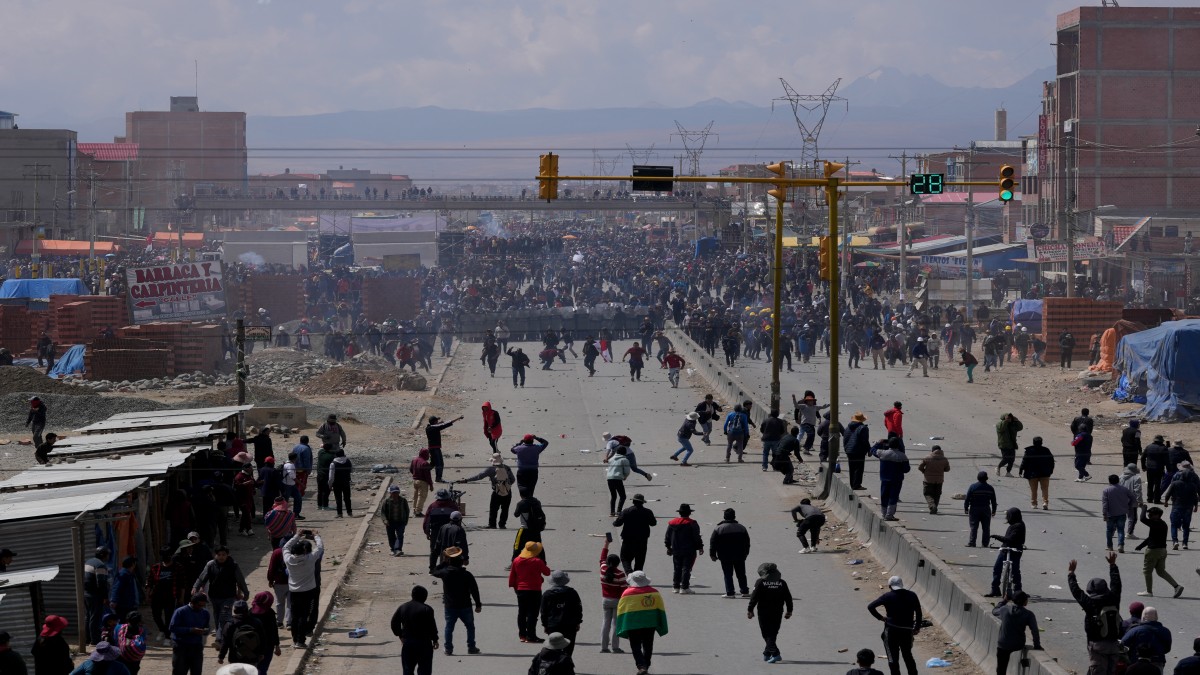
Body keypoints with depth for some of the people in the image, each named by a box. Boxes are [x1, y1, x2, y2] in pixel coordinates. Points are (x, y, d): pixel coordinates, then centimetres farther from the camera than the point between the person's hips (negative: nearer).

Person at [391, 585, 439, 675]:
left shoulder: (402, 607, 5)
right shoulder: (427, 609, -12)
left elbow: (394, 623, 8)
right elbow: (432, 627, -12)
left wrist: (400, 636, 18)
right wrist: (435, 640, 1)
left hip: (407, 642, 4)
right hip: (423, 644, -4)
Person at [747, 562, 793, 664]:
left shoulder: (760, 582, -7)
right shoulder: (782, 583, 3)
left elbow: (754, 597, -9)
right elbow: (788, 598, 6)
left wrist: (750, 610, -1)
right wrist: (789, 611, 15)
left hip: (764, 613, -4)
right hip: (778, 613, 4)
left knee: (767, 634, 0)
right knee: (773, 633, 15)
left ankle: (775, 653, -15)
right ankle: (767, 654, 23)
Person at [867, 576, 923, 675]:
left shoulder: (887, 597, -7)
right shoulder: (912, 596, 2)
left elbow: (870, 607, -12)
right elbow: (918, 612, 4)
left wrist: (880, 617, -2)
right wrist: (917, 628, 11)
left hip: (891, 631, -3)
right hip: (907, 631, 3)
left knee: (893, 658, 5)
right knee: (908, 656, 19)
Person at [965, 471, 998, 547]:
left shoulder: (972, 487, -8)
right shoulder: (990, 488, 1)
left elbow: (967, 499, -8)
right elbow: (993, 501, 7)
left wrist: (966, 508, 1)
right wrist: (993, 511, 17)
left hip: (974, 509, -2)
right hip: (986, 510, 2)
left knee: (973, 527, 1)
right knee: (986, 528, 8)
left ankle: (971, 542, -2)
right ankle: (985, 543, 7)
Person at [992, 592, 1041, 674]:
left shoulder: (1005, 609, -9)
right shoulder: (1028, 614, -13)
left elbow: (994, 611, 14)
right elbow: (1035, 631, -17)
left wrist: (1003, 601, 28)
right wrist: (1037, 645, -6)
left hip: (1003, 645, -1)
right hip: (1019, 645, 1)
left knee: (1001, 669, 9)